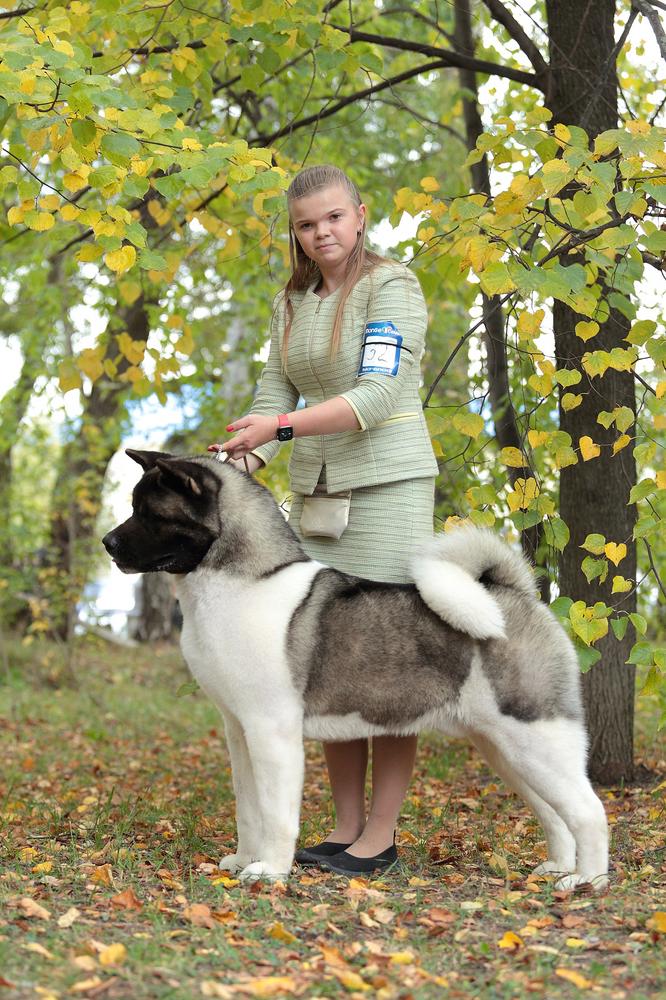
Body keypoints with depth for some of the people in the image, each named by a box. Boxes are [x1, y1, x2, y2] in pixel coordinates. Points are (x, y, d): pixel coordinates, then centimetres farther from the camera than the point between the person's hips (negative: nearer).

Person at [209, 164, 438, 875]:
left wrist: (281, 427, -28)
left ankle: (381, 835, 0)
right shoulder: (291, 303, 12)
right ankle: (347, 824, 12)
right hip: (316, 490, 7)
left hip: (387, 483, -6)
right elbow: (275, 395, 9)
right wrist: (239, 463, -9)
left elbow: (379, 395, -19)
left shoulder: (393, 287, -8)